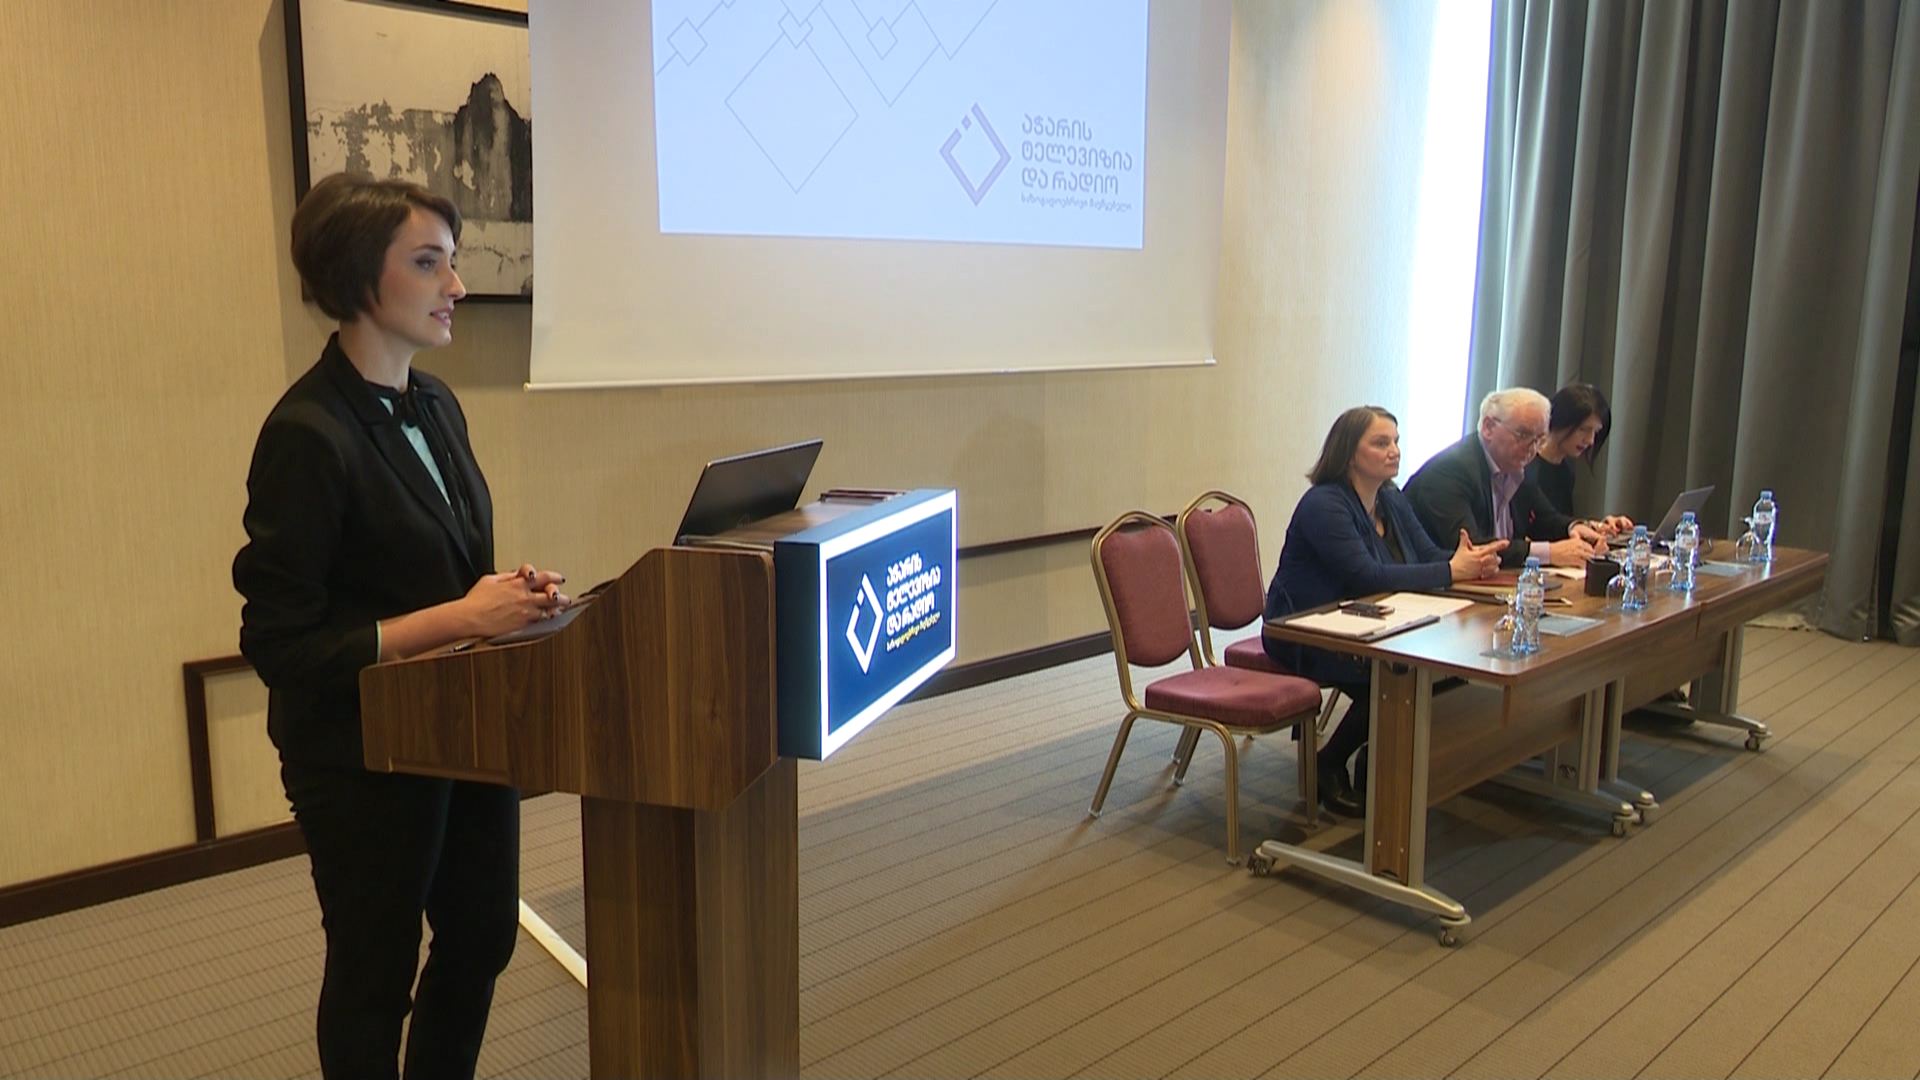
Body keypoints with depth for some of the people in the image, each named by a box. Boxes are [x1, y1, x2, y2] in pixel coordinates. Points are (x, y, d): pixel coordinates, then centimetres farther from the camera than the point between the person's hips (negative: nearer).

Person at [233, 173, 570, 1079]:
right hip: (364, 755, -8)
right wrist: (458, 618, -24)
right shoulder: (307, 434, -21)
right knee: (374, 971, 14)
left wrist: (507, 591, -5)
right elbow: (281, 645, -21)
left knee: (482, 939, 21)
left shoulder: (436, 405, 4)